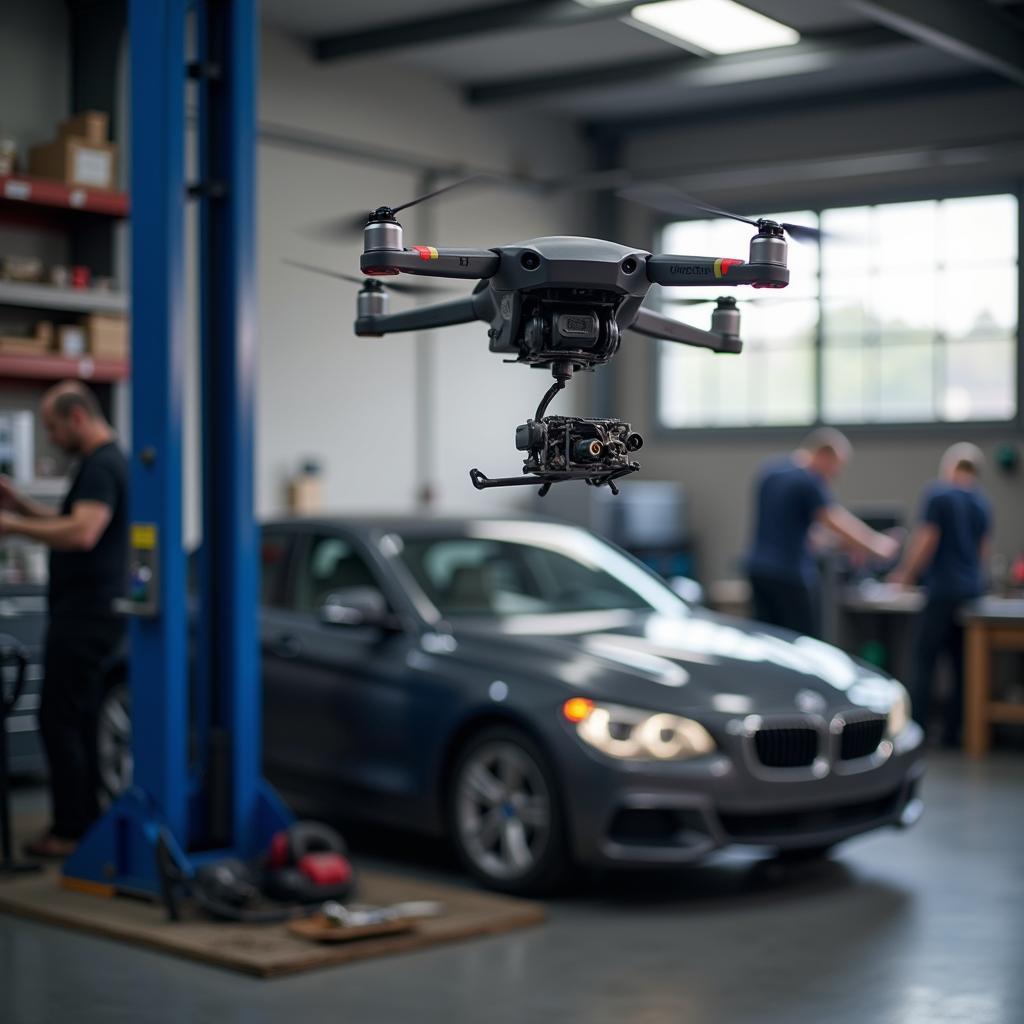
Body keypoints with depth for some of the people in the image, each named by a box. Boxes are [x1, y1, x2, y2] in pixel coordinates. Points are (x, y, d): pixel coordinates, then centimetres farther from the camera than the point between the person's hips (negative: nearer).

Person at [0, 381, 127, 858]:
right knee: (78, 721, 15)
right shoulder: (107, 461, 17)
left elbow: (83, 532, -29)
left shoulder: (100, 466, -16)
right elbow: (72, 521, 29)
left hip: (84, 616, -11)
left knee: (59, 720, -6)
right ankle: (86, 822, 21)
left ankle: (71, 831, -3)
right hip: (89, 611, 11)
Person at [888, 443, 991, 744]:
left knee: (924, 662, -2)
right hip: (972, 589, 6)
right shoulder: (982, 503, 12)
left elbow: (925, 541, -9)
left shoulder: (938, 494, -7)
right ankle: (952, 732, 9)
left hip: (942, 591, -6)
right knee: (962, 664, 7)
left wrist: (905, 574, 4)